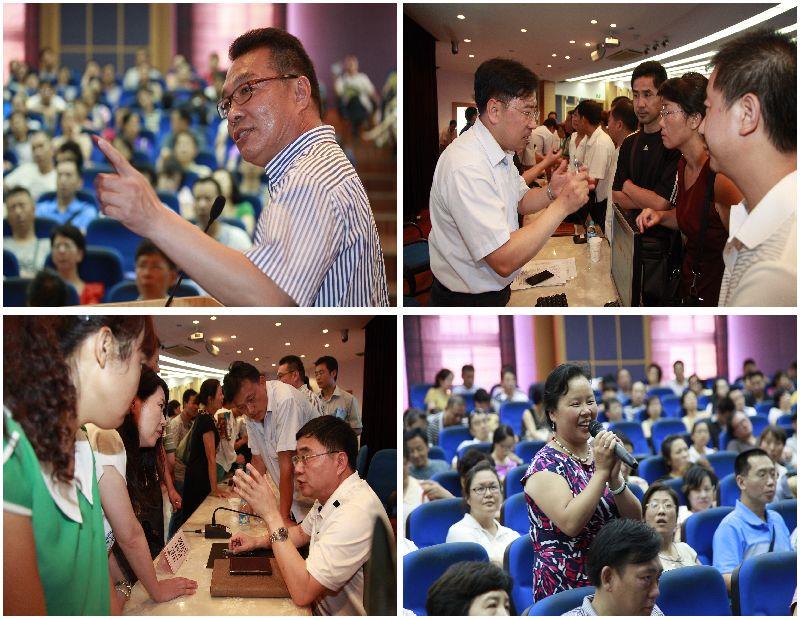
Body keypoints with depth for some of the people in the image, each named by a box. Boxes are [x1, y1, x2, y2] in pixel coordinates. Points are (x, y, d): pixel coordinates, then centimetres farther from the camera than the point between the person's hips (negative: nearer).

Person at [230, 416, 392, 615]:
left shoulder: (357, 512, -29)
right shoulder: (328, 494, 4)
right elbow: (302, 532, 25)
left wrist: (271, 514, -28)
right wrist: (257, 542, 8)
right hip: (322, 609, 8)